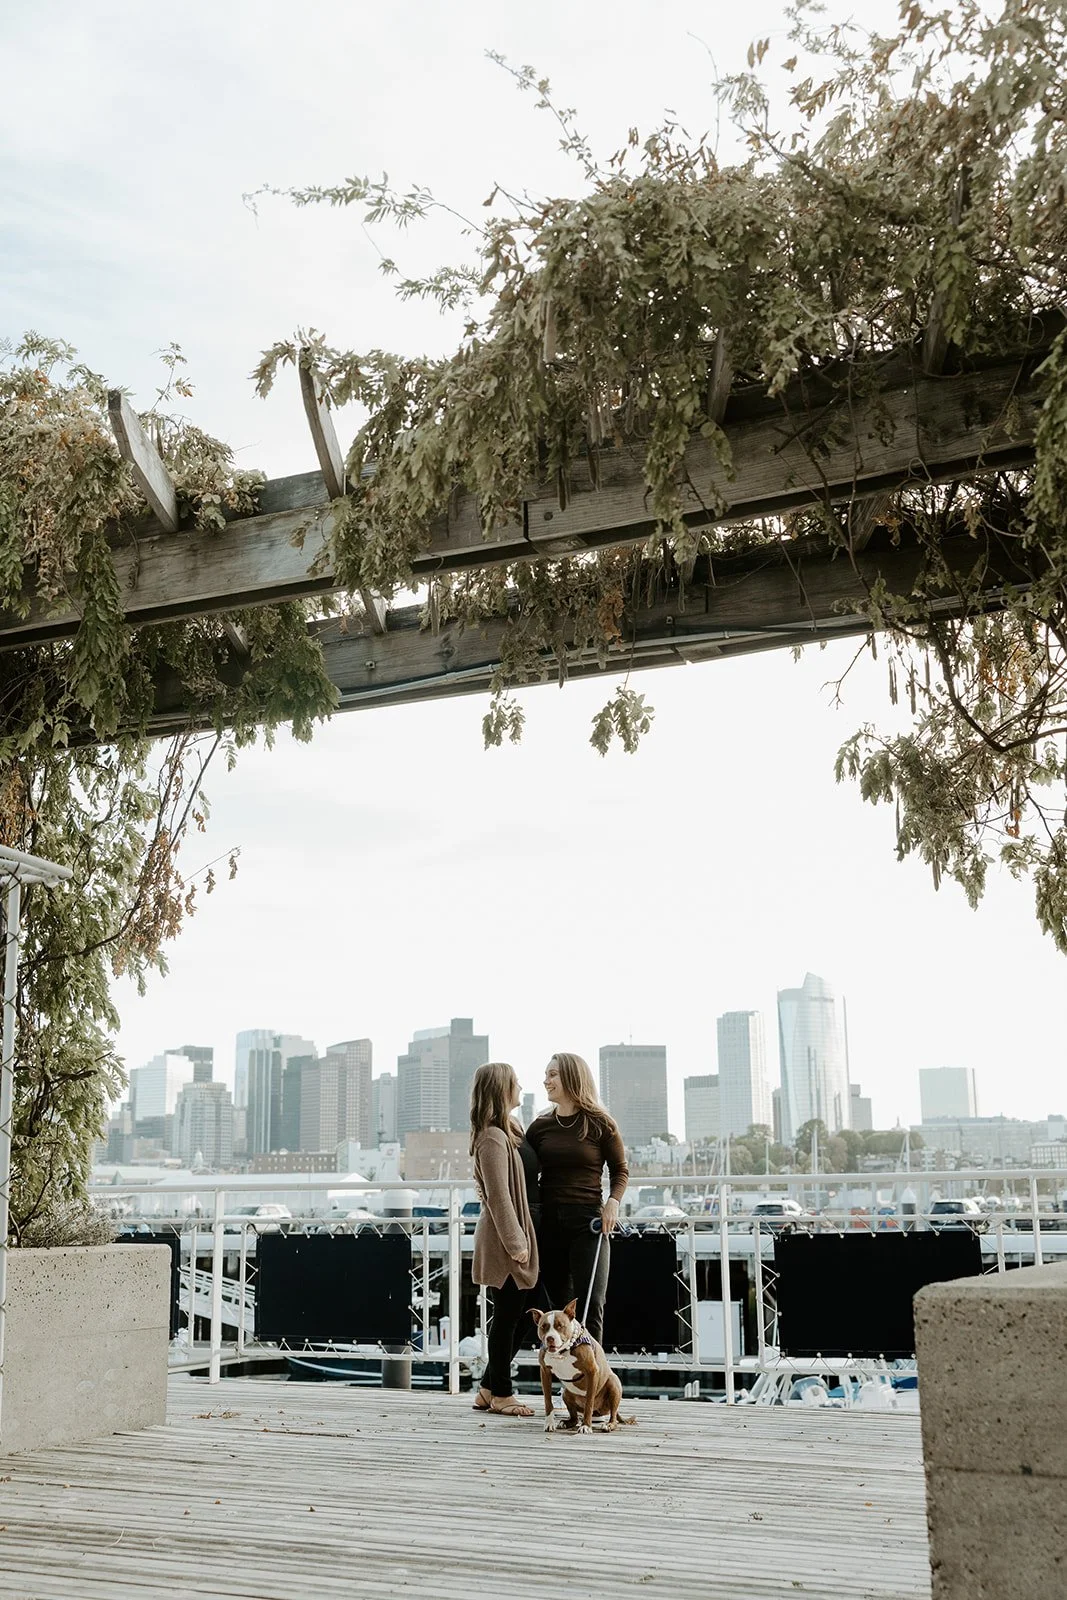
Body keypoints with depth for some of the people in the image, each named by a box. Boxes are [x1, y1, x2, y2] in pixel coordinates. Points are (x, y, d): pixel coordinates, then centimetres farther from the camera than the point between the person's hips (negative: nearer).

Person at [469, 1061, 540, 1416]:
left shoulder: (512, 1130, 14)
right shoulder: (493, 1138, -17)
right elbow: (499, 1196, -19)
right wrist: (515, 1243, -19)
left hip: (520, 1235, 10)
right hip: (505, 1240, -10)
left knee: (516, 1318, 13)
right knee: (508, 1316, 1)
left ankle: (490, 1390, 23)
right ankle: (500, 1394, 12)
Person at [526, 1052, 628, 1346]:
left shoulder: (599, 1123, -1)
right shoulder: (540, 1125, 8)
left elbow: (620, 1169, 6)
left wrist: (613, 1201, -10)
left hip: (588, 1222, -3)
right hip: (548, 1222, 3)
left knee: (590, 1305, -6)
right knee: (560, 1305, 7)